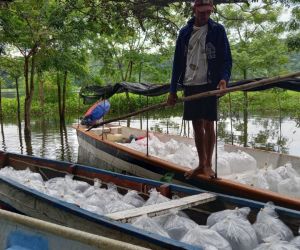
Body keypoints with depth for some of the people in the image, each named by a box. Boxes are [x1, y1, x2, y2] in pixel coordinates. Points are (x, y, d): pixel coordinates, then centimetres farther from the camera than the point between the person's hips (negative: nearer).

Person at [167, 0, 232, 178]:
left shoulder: (217, 30, 0)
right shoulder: (185, 32, 10)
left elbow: (227, 59, -3)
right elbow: (178, 62, 11)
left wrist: (224, 79, -22)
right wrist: (173, 90, 8)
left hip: (209, 85, -4)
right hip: (190, 85, 4)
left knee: (208, 124, -5)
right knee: (197, 126, 8)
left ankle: (208, 165, 7)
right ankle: (201, 164, 18)